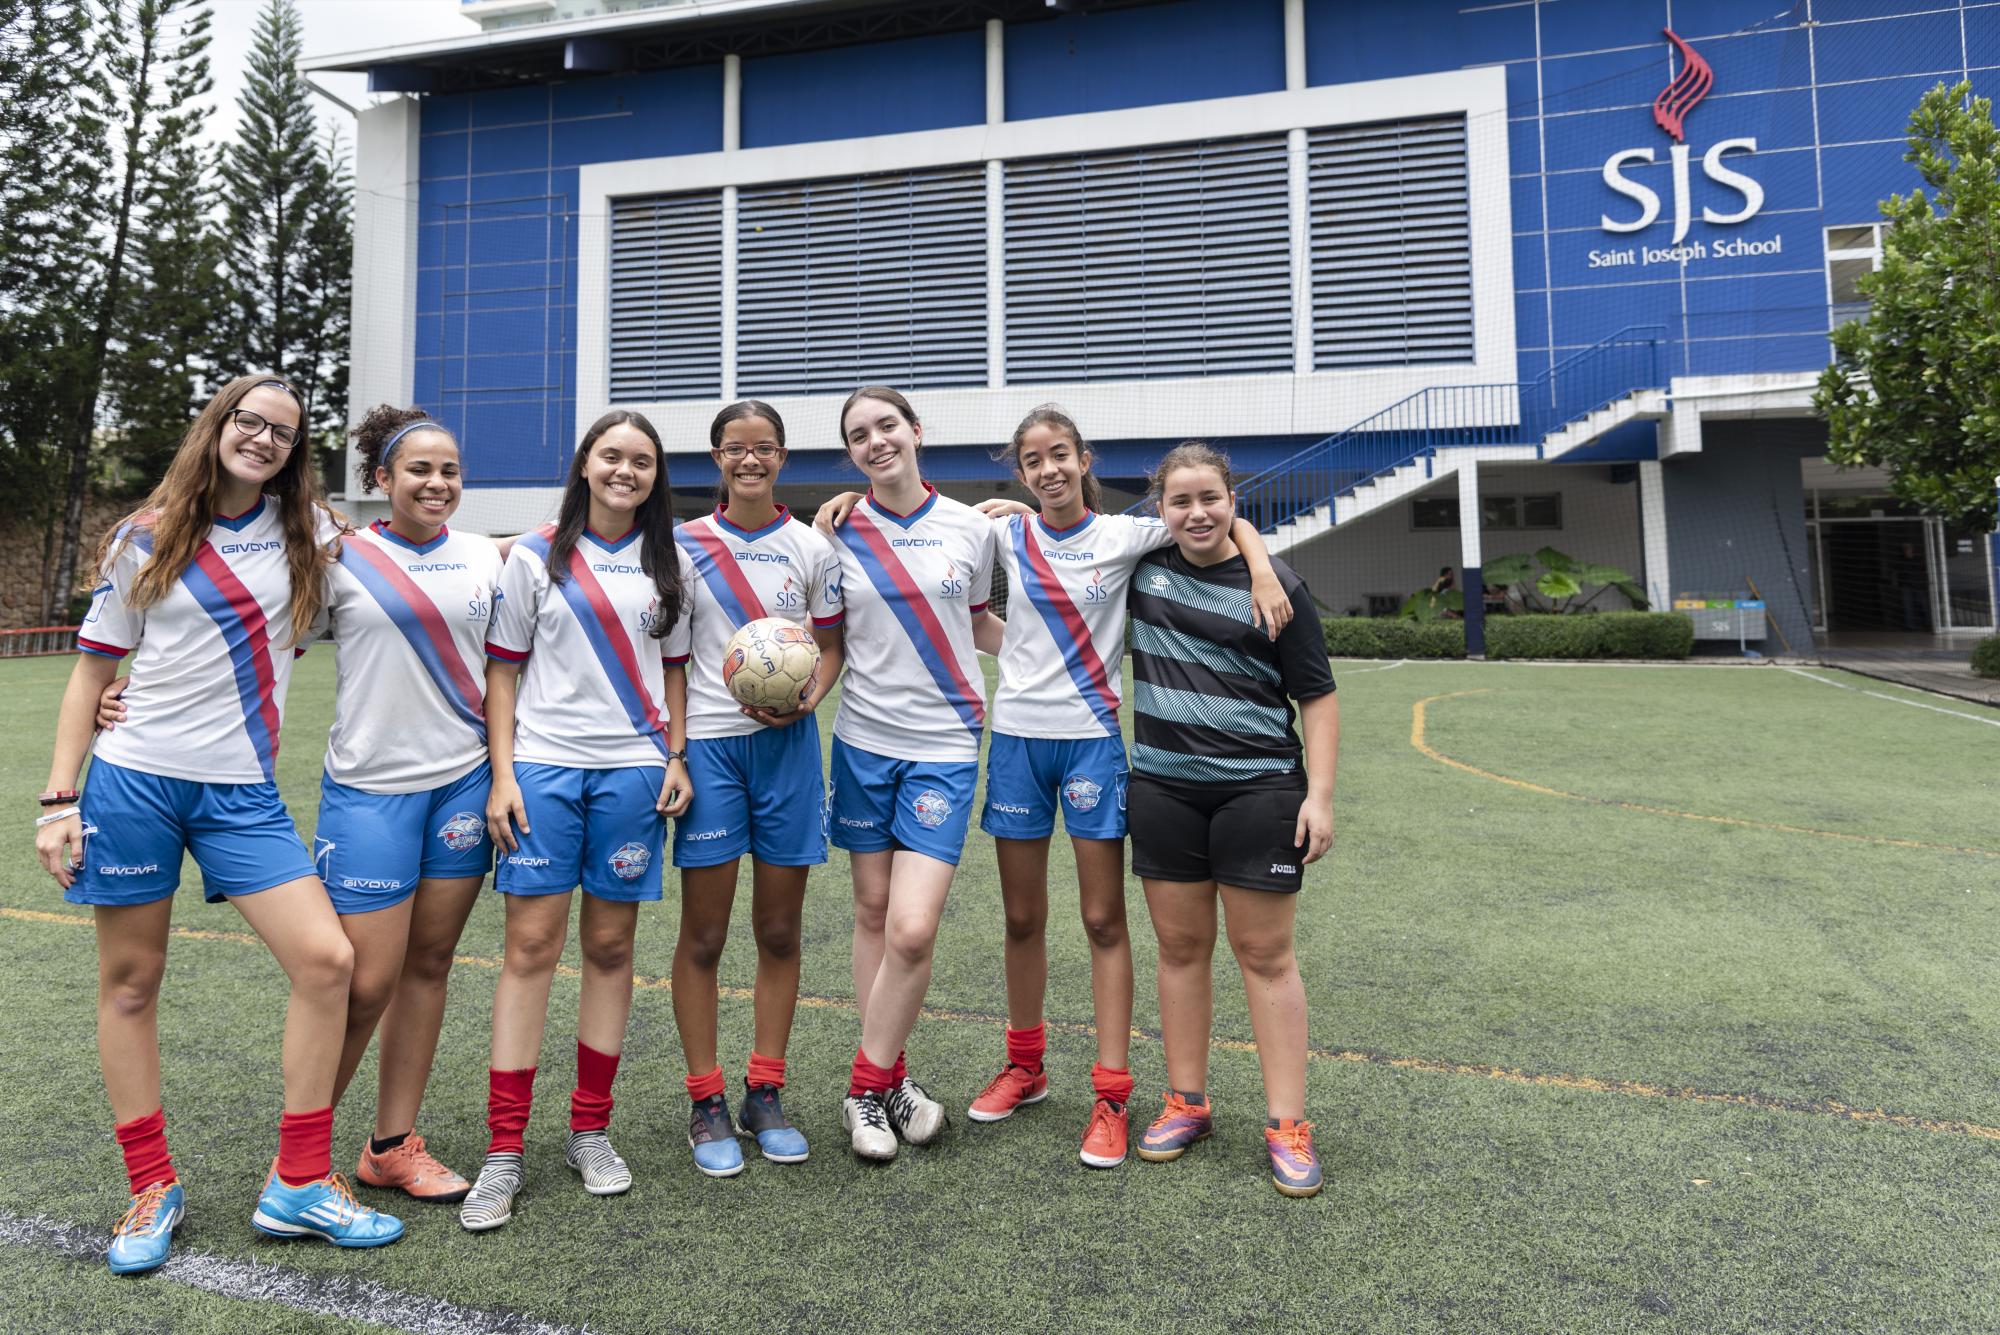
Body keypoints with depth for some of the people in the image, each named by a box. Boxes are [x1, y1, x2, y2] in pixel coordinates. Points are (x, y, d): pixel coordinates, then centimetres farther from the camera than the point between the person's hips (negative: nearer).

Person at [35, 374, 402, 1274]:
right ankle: (152, 1189, 23)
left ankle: (298, 1185, 3)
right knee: (129, 982, 6)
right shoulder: (146, 541, 4)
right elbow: (93, 670, 6)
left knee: (326, 960, -10)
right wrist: (57, 800, 0)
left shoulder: (308, 531, 7)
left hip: (241, 794, 1)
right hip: (132, 782, 0)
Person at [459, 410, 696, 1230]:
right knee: (531, 945, -3)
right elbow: (503, 669, 4)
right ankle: (503, 1151, 6)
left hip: (633, 769, 2)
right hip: (543, 764, -2)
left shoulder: (668, 562, 10)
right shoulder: (536, 557, 4)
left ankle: (590, 1131, 19)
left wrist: (676, 757, 3)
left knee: (610, 945, 7)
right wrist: (502, 773, -4)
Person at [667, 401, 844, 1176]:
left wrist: (808, 697, -10)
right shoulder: (684, 545, 3)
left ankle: (764, 1096, 21)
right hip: (709, 742, -1)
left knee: (780, 930, 7)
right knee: (703, 935, 2)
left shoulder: (812, 548, 7)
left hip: (787, 742, 2)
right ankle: (706, 1104, 17)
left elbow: (830, 646, 11)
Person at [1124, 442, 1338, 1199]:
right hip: (1163, 787, 3)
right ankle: (1187, 1103, 25)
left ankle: (1287, 1125, 12)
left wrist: (1319, 793, -10)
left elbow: (1317, 696, -3)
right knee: (1180, 946, 11)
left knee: (1264, 952, 3)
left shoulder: (1274, 587, -4)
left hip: (1258, 788, -3)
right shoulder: (1143, 561, 5)